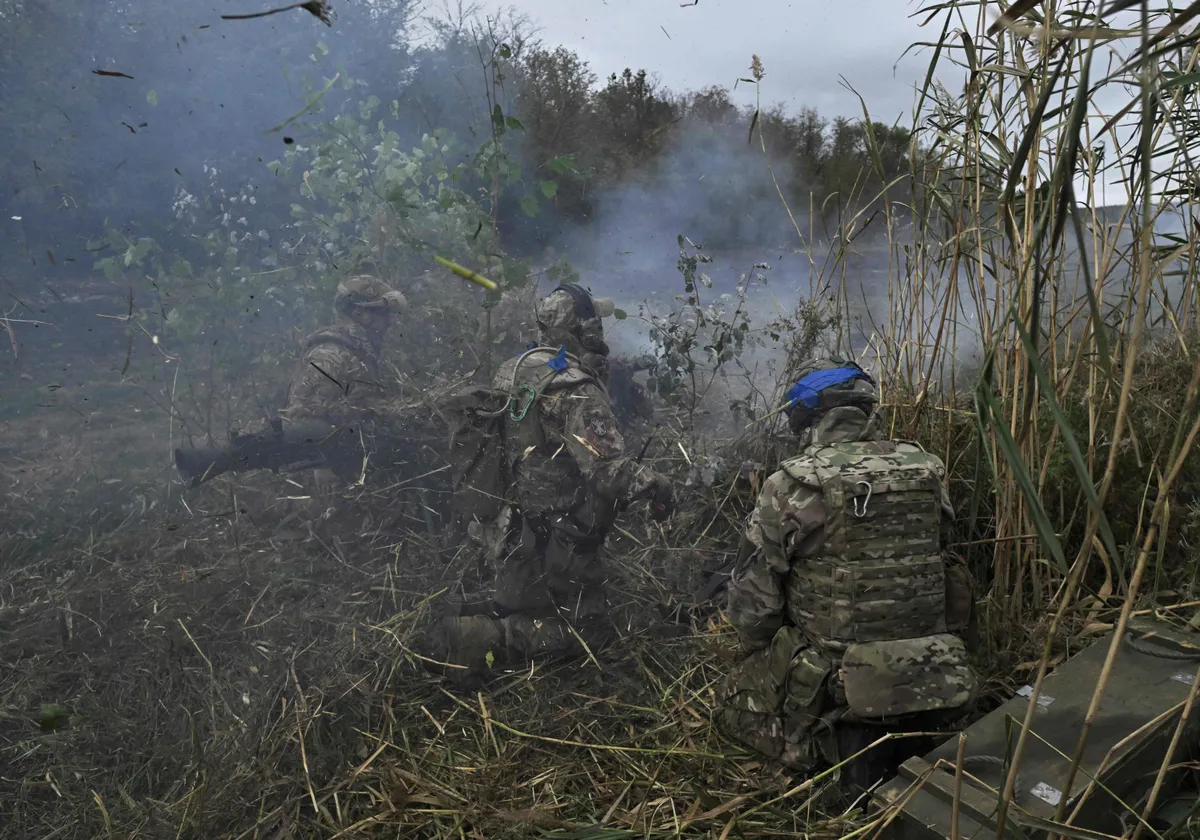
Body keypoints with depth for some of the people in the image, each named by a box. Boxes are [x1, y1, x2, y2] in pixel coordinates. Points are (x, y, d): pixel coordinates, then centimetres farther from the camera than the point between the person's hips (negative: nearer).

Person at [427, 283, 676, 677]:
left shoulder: (513, 369, 1)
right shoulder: (578, 391, -25)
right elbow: (609, 469, -32)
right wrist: (655, 485, -15)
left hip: (505, 525, 8)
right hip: (552, 539, -8)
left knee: (520, 608, 31)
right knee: (590, 630, 6)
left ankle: (465, 631, 8)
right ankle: (486, 638, -10)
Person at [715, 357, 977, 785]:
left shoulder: (789, 486, -14)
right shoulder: (927, 472, -2)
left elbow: (752, 602, -8)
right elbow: (928, 564, 10)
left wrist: (761, 657, 12)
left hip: (832, 684, -5)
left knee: (732, 704, 19)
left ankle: (829, 742, -1)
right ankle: (910, 734, 12)